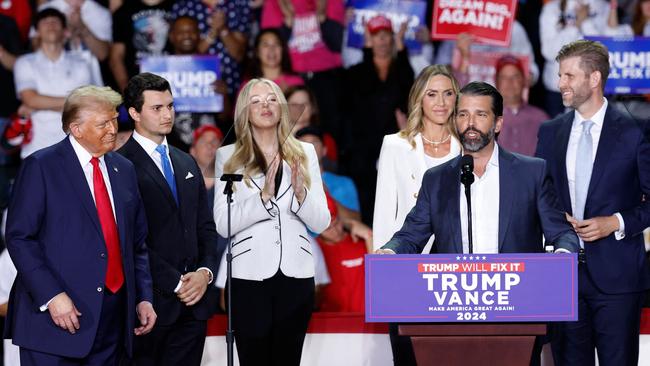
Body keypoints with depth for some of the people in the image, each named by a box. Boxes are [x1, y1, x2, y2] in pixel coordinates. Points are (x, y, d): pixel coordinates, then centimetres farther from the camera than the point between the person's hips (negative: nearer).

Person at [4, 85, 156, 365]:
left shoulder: (124, 170, 15)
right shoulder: (41, 166, -4)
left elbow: (137, 243, 19)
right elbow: (19, 237, -9)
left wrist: (144, 298, 9)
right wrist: (51, 296, -18)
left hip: (113, 316, 6)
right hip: (56, 315, -5)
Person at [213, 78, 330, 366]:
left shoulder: (304, 153, 8)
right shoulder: (228, 156, 2)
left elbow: (321, 223, 4)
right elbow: (223, 225, -8)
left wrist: (300, 193, -14)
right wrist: (263, 196, -20)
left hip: (295, 275, 2)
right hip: (249, 276, -2)